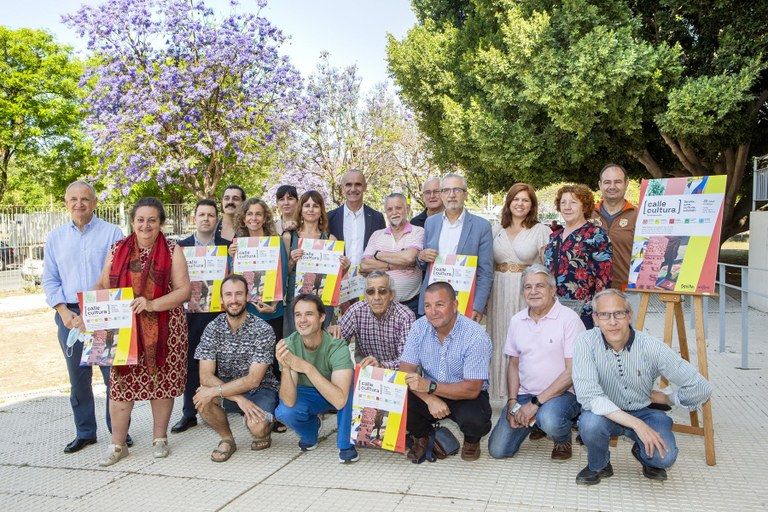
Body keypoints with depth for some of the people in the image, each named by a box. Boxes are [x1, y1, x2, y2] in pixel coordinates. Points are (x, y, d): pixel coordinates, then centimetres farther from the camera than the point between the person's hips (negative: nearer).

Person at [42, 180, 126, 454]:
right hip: (69, 316, 4)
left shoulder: (112, 233, -2)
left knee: (113, 375, -2)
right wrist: (64, 312, -5)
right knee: (78, 378, 11)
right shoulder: (55, 238, 11)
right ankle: (84, 432, 24)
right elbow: (49, 280, 11)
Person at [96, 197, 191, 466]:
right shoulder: (118, 250, 8)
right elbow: (103, 286, 13)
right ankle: (118, 444, 15)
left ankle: (160, 438, 23)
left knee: (161, 381, 6)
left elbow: (183, 290, -6)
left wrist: (152, 304, -19)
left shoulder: (172, 250, -1)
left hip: (163, 329, -2)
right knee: (121, 383, 1)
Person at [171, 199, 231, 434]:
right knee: (191, 363, 5)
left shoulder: (227, 246, 4)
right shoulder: (181, 246, 6)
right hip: (191, 312, 1)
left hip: (219, 311, -1)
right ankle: (189, 413, 14)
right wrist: (186, 298, -10)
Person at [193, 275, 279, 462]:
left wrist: (215, 391, -28)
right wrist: (238, 398, -27)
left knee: (256, 427, -32)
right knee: (201, 398, -27)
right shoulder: (213, 329, -8)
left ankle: (265, 432, 8)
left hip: (261, 389, -3)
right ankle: (227, 439, 1)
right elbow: (206, 376, -15)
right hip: (229, 390, 3)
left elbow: (253, 380, -21)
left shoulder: (262, 330, -17)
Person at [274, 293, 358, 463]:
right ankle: (311, 430, 8)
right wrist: (285, 367, -48)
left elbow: (340, 401, -42)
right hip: (306, 394, 2)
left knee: (351, 378, -34)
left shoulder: (337, 346, -32)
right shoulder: (289, 345, -24)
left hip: (334, 396, -2)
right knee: (284, 412, -30)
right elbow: (289, 402, -30)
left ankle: (345, 443, -14)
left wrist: (307, 367, -47)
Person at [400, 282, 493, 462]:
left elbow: (472, 389, -24)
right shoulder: (419, 328, -9)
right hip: (430, 395, 3)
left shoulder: (476, 335, -22)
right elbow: (406, 371, -11)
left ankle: (472, 440, 6)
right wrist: (430, 399, -28)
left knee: (473, 419, -34)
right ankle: (421, 435, 11)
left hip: (467, 397, -3)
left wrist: (429, 386, -33)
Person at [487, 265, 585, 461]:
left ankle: (564, 441, 1)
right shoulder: (517, 321, 7)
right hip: (524, 394, 5)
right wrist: (512, 402, -1)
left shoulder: (569, 318, -11)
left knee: (549, 420, -38)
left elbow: (573, 371, -15)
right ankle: (536, 422, 23)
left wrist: (536, 403, -18)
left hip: (561, 393, -5)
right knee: (498, 450, -5)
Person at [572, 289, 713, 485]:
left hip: (645, 411, 1)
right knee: (590, 423, -34)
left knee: (665, 456, -26)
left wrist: (666, 398, -3)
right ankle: (598, 465, 1)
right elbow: (588, 395, -31)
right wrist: (636, 424, -34)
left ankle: (643, 455, 13)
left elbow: (701, 388, -13)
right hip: (605, 412, 0)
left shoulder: (651, 347, -19)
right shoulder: (587, 342, -21)